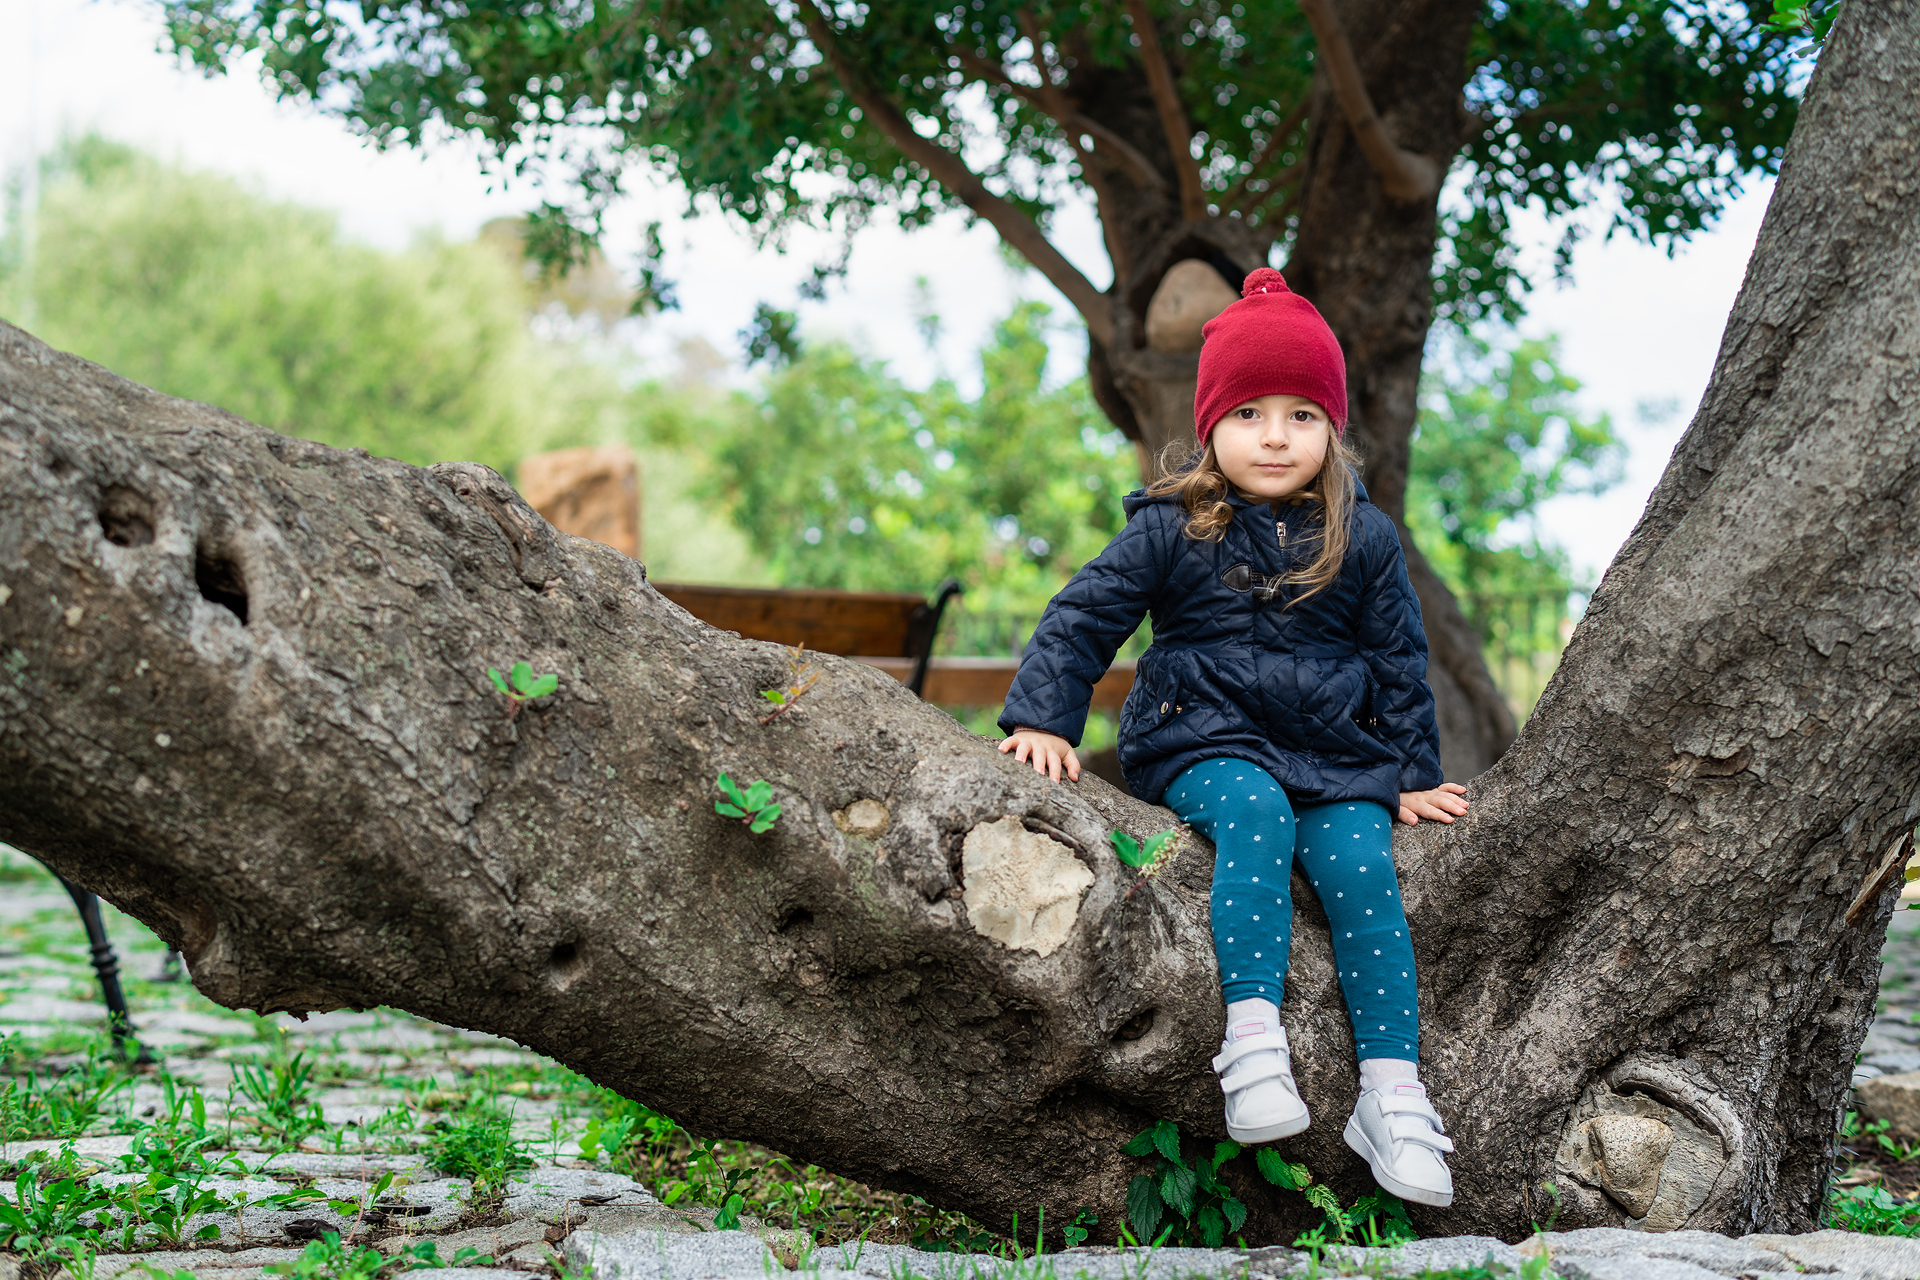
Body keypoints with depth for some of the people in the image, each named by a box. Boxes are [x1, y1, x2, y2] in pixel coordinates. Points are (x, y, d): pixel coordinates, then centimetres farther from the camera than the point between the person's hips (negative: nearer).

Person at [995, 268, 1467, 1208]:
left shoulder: (1362, 539, 7)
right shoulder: (1171, 530, 1)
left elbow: (1397, 660, 14)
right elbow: (1084, 616, 2)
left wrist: (1410, 776, 11)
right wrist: (1042, 719, -9)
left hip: (1332, 751, 2)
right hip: (1204, 741, -2)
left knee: (1359, 866, -23)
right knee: (1255, 813, -34)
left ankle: (1391, 1091, -20)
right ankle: (1251, 1036, -38)